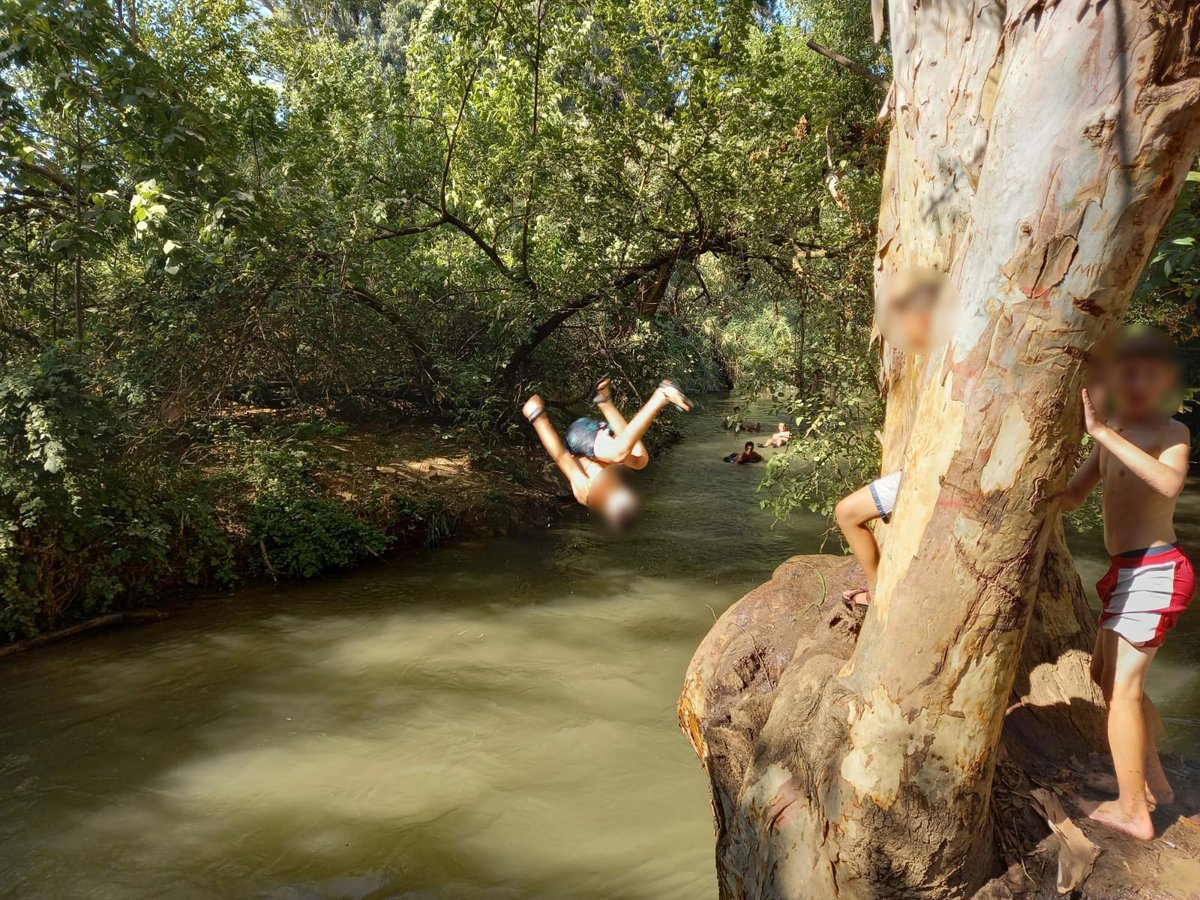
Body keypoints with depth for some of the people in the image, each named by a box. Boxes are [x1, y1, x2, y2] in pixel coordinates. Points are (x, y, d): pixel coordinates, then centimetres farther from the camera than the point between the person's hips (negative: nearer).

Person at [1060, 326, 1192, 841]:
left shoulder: (1170, 431, -11)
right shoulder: (1113, 435, 12)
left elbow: (1170, 482, -34)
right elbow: (1070, 497, 11)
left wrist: (1102, 431, -37)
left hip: (1153, 571, -9)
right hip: (1129, 571, 9)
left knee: (1120, 685, -7)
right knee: (1108, 674, 21)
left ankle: (1133, 811, 4)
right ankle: (1153, 780, 36)